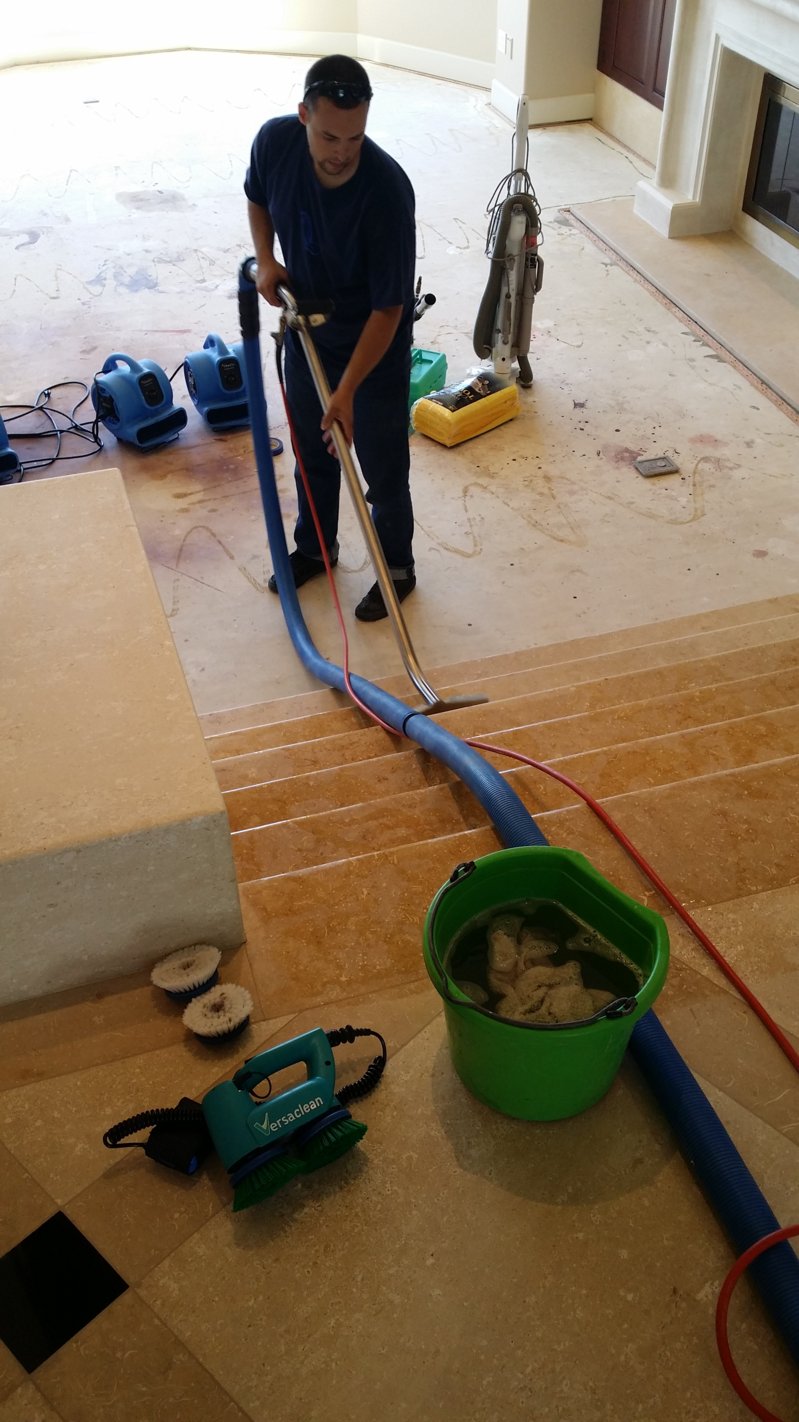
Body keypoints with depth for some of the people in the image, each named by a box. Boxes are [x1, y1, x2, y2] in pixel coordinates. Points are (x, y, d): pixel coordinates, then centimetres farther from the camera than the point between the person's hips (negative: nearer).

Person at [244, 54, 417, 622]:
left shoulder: (388, 190, -34)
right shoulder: (275, 141, -19)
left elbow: (388, 308, -29)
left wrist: (347, 391, -33)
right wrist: (266, 260, -11)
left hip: (374, 343, -5)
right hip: (306, 329, 5)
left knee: (383, 466, 7)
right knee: (311, 451, 20)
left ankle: (398, 568, 30)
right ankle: (314, 548, 43)